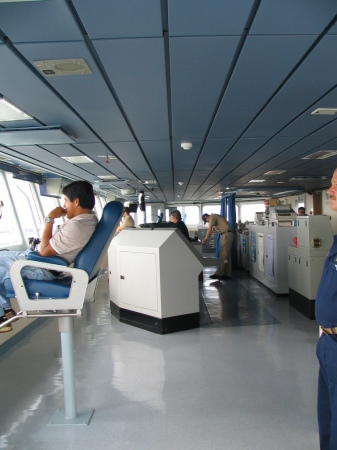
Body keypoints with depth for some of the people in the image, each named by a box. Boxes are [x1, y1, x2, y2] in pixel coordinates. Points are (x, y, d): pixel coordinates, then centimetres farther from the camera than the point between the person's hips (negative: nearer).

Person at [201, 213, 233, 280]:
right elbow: (212, 230, 22)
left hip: (226, 235, -10)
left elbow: (209, 229, -15)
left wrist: (205, 240, -14)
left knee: (223, 255, -9)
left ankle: (218, 274, -9)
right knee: (227, 255, 10)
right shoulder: (214, 217, 21)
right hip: (226, 235, 10)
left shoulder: (212, 217, -9)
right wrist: (205, 239, 17)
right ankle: (227, 274, 13)